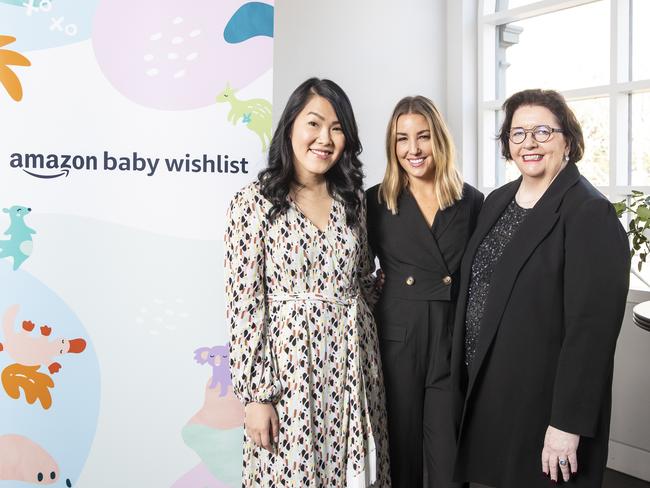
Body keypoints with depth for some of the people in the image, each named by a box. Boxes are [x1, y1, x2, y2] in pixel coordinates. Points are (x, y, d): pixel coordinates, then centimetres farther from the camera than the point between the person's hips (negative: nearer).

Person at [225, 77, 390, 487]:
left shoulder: (352, 199, 7)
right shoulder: (255, 202, -7)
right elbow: (243, 304, -9)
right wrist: (256, 395, -11)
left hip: (354, 367, 4)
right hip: (289, 366, -4)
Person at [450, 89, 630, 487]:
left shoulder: (591, 214, -15)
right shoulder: (497, 201, 8)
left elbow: (592, 328, -20)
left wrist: (568, 423, -21)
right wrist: (470, 375, 11)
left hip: (543, 396, -7)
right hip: (485, 387, 7)